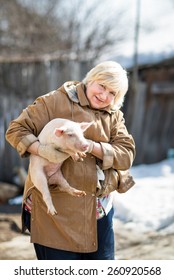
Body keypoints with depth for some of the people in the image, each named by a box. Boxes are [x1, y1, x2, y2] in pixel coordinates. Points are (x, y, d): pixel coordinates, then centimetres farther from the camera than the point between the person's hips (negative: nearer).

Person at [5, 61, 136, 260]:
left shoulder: (114, 117, 8)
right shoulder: (56, 101, -7)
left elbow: (126, 156, -5)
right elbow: (16, 130, -9)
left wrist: (90, 146, -20)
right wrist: (42, 150, -27)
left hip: (98, 209, 5)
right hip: (55, 209, -5)